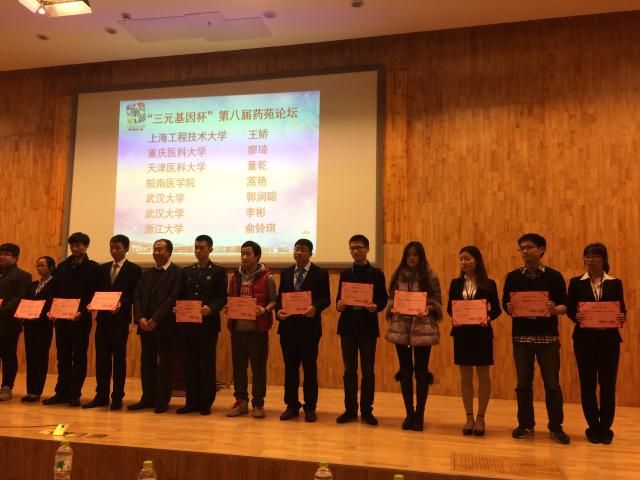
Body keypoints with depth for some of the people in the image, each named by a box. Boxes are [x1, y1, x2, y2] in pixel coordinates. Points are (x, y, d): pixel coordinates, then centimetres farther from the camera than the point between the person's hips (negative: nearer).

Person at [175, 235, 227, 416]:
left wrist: (211, 308, -23)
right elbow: (181, 296, 13)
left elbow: (222, 298, -5)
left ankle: (206, 403, 12)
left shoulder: (219, 271, 1)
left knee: (207, 363, 3)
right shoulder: (186, 271, 15)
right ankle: (192, 401, 16)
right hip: (188, 323, 4)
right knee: (190, 363, 7)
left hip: (208, 323, -4)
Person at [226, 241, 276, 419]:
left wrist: (265, 310, -20)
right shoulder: (235, 277, 11)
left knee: (258, 366, 2)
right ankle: (241, 401, 22)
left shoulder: (267, 278, -2)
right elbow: (230, 298, 17)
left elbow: (274, 300, -2)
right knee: (238, 365, 9)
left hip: (258, 328, -4)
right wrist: (228, 308, -3)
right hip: (238, 327, 4)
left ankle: (258, 403, 14)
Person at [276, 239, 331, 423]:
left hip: (309, 326, -4)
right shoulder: (286, 273, 12)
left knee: (310, 367, 5)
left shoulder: (320, 273, -1)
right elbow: (280, 297, 10)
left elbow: (326, 299, -6)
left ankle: (310, 407, 16)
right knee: (290, 367, 9)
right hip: (288, 326, 4)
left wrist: (315, 308, -25)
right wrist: (278, 310, -10)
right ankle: (292, 405, 21)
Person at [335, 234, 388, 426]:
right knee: (349, 369, 7)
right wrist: (339, 306, -11)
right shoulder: (345, 274, 11)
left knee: (368, 370, 3)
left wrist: (375, 307, -20)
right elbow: (339, 298, 10)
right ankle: (350, 409, 17)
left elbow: (383, 299, 0)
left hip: (368, 326, -2)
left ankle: (367, 410, 14)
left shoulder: (377, 274, 2)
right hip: (348, 325, 3)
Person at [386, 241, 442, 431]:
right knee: (405, 371, 9)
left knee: (421, 371, 4)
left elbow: (437, 302, -1)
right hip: (400, 327, 3)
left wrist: (428, 309, -19)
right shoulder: (398, 275, 7)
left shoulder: (430, 276, -1)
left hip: (423, 328, -3)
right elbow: (390, 299, 11)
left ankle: (419, 415, 17)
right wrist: (393, 309, -9)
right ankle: (409, 413, 20)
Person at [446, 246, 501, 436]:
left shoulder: (489, 284, -2)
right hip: (462, 333, 2)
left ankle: (480, 417, 19)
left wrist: (488, 318, -21)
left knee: (483, 375, 6)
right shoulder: (456, 283, 5)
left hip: (482, 333, -2)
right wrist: (453, 318, -15)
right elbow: (449, 308, 5)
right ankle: (469, 417, 19)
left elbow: (496, 309, -2)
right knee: (465, 376, 8)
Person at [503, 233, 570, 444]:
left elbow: (565, 306, 0)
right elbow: (505, 303, 6)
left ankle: (556, 427, 19)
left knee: (552, 382, 4)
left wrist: (555, 309, -21)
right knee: (523, 382, 8)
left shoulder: (554, 276, 0)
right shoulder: (513, 276, 5)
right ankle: (525, 424, 21)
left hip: (548, 336, -1)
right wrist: (510, 309, -16)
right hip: (521, 335, 2)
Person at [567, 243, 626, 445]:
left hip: (609, 339, 0)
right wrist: (576, 316, -19)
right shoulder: (576, 282, 4)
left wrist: (622, 318, -18)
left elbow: (622, 310, 4)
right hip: (584, 339, 0)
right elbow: (569, 309, 1)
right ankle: (593, 428, 18)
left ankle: (605, 428, 17)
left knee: (607, 384, 3)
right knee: (587, 384, 5)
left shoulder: (615, 283, 6)